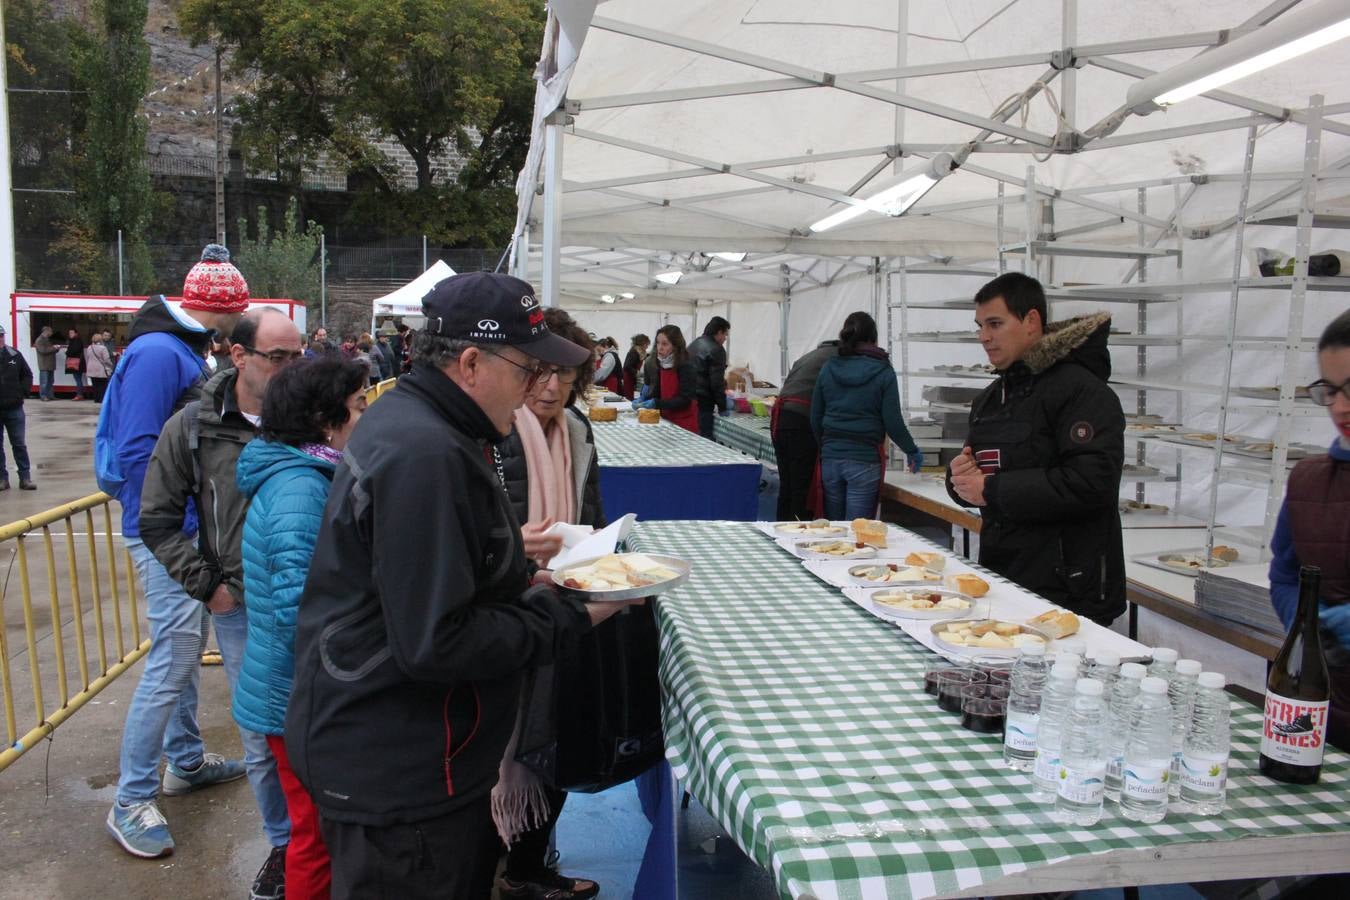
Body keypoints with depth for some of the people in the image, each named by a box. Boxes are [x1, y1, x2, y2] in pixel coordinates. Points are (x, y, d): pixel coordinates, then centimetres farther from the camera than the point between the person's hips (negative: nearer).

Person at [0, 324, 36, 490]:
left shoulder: (14, 355, 0)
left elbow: (27, 375, 10)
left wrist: (23, 392, -3)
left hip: (14, 408, 1)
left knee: (19, 444, 7)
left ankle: (25, 478, 12)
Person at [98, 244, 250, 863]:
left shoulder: (186, 351, 12)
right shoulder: (158, 353, -18)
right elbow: (136, 450, -22)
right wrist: (171, 532, -19)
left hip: (189, 529, 10)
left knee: (185, 649, 18)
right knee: (172, 659, -6)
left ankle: (187, 761, 33)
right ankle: (130, 802, 5)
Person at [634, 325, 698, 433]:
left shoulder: (685, 366, -16)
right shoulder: (652, 363, -1)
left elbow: (684, 399, -18)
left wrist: (657, 403, -25)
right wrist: (642, 399, -11)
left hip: (683, 422, -4)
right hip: (663, 419, 4)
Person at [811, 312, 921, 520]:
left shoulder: (828, 368, 5)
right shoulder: (883, 372, -5)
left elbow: (816, 418, 8)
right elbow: (893, 421, -6)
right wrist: (912, 452, 9)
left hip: (830, 458, 3)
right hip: (865, 461, -3)